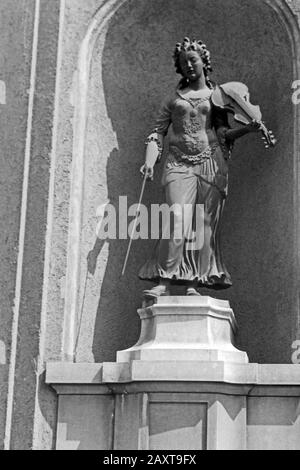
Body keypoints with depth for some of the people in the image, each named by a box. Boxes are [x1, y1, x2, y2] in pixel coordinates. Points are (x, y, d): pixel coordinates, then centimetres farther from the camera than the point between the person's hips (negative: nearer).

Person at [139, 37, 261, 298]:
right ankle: (164, 282, -18)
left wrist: (249, 128, -7)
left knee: (204, 224, -7)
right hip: (179, 162, 0)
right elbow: (158, 132, 13)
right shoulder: (174, 98, 18)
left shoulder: (216, 96, 16)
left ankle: (194, 283, -6)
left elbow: (223, 133, 10)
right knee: (179, 220, -17)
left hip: (210, 162, 1)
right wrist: (150, 162, -2)